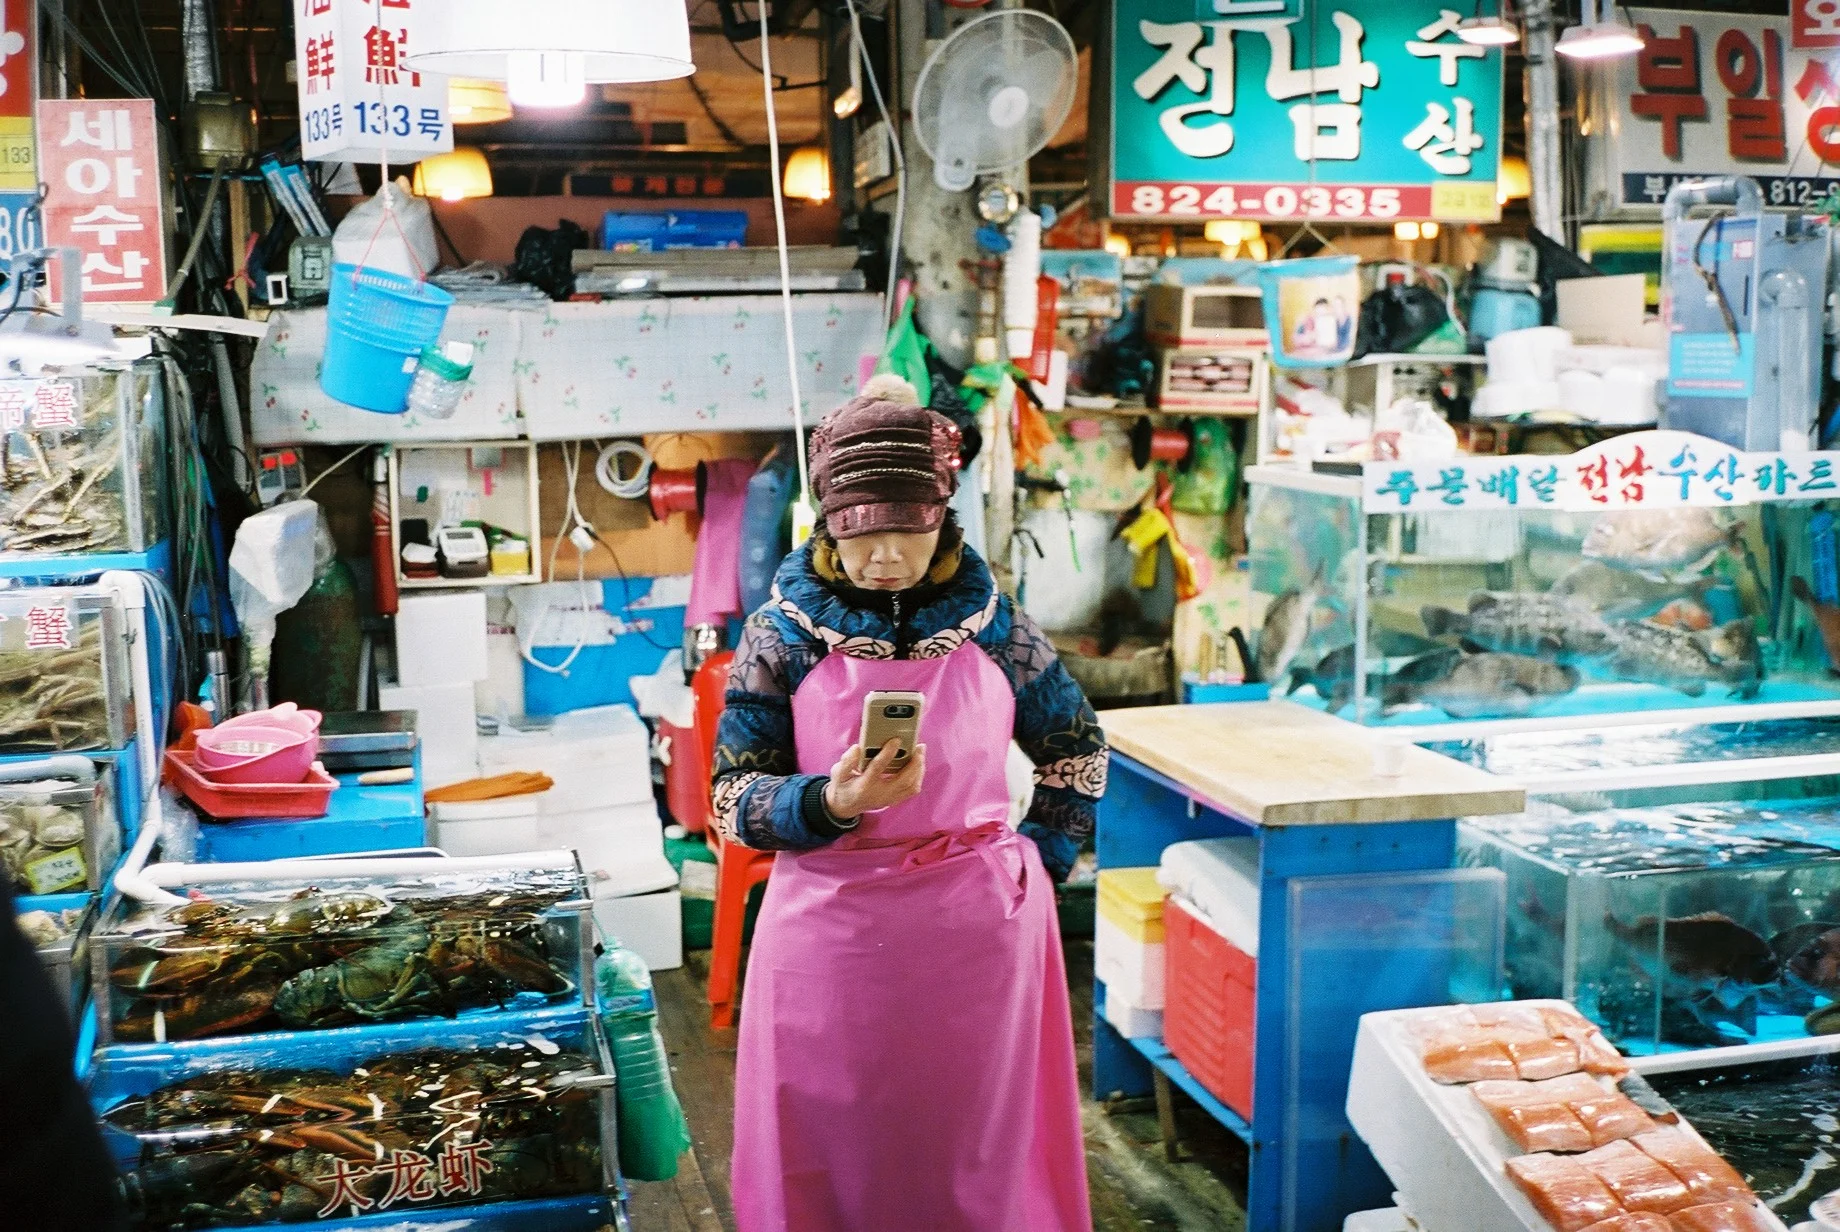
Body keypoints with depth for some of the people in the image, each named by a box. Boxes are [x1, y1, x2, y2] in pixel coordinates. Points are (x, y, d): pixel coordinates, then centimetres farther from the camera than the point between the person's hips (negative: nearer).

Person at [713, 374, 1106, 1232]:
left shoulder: (992, 621, 1)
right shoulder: (784, 631, -4)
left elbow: (1076, 747, 15)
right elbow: (735, 800, -5)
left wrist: (1043, 859, 6)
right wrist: (833, 804, -22)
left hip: (981, 927, 1)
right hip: (831, 930, -1)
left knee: (978, 1155, 13)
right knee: (832, 1161, 10)